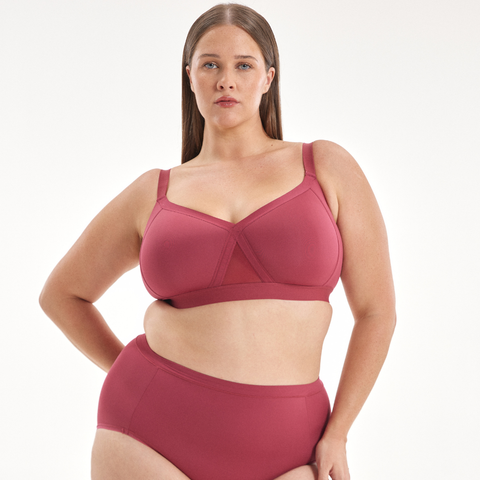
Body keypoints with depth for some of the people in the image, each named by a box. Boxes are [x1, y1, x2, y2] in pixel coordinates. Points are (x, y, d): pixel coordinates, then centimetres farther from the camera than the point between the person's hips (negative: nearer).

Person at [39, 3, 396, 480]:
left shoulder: (326, 167, 4)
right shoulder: (154, 193, 7)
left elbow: (376, 310, 5)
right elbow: (62, 294, 18)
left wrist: (336, 434, 1)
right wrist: (141, 382, 11)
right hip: (153, 436, 1)